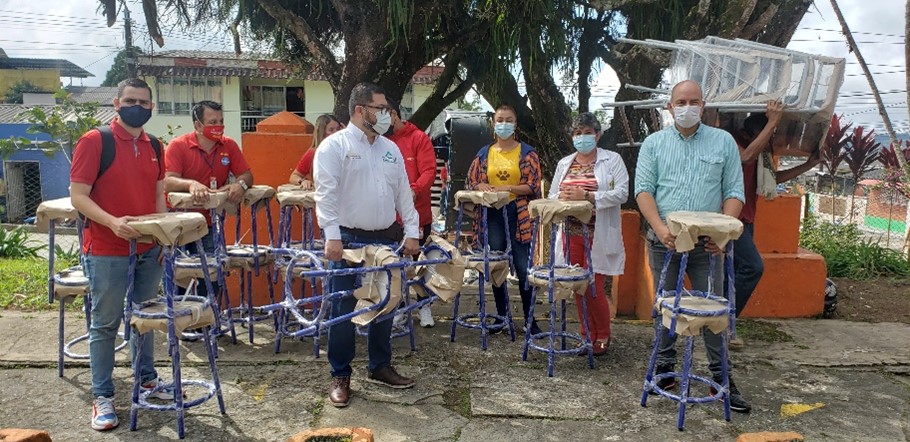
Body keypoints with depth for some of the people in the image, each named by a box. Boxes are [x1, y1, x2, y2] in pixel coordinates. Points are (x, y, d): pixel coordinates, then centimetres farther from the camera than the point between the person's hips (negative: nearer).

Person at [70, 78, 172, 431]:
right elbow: (78, 196, -12)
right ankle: (103, 397, 15)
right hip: (106, 252, -5)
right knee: (105, 324, 4)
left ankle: (146, 376, 34)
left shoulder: (154, 146, 9)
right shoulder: (93, 141, -10)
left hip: (149, 249, 6)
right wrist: (112, 222, -26)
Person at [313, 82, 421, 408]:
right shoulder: (335, 146, -6)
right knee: (344, 310, 1)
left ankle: (380, 367, 29)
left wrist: (411, 232, 6)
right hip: (349, 240, -6)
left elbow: (404, 192, 13)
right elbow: (326, 193, -15)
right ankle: (340, 377, 14)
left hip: (386, 240, 6)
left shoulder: (390, 149, 13)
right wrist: (332, 235, -24)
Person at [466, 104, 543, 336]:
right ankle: (501, 316, 22)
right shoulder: (484, 153, 10)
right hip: (492, 215, 3)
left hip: (518, 216, -3)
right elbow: (471, 183, 10)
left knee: (524, 268, -3)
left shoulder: (526, 152, 2)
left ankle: (530, 319, 9)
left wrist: (507, 188, -16)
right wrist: (483, 187, -11)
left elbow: (533, 186, -5)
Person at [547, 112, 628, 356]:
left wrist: (587, 195, -20)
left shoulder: (612, 160, 1)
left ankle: (603, 336, 17)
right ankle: (587, 334, 23)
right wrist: (563, 196, -9)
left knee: (594, 287, -4)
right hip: (571, 233, 5)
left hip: (598, 235, -4)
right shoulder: (564, 163, 15)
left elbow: (622, 193, -11)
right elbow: (551, 196, 15)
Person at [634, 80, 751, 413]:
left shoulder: (723, 142, 7)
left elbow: (734, 193, 3)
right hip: (664, 239, 0)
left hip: (707, 243, 0)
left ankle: (721, 375, 15)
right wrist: (660, 228, -18)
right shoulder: (654, 143, 6)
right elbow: (643, 189, -2)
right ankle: (665, 366, 23)